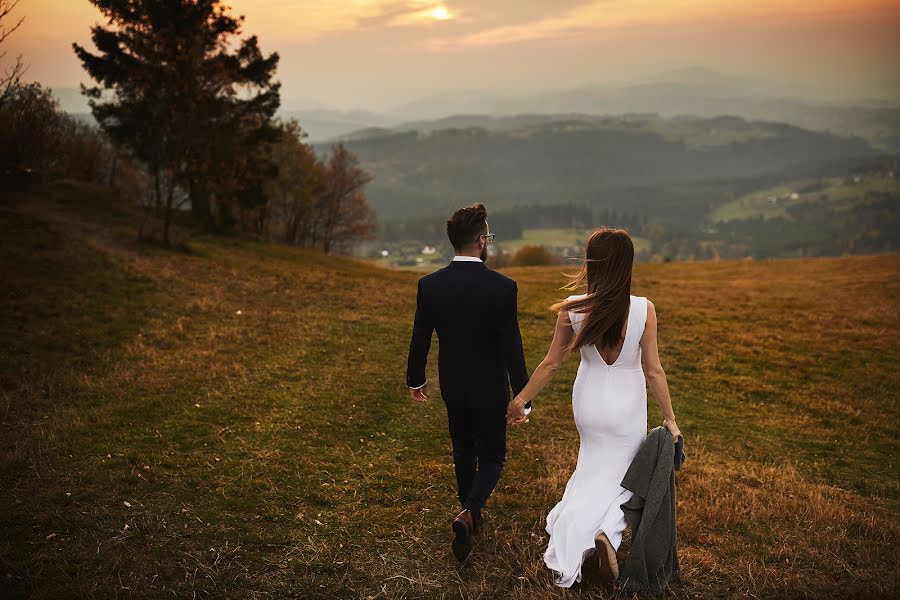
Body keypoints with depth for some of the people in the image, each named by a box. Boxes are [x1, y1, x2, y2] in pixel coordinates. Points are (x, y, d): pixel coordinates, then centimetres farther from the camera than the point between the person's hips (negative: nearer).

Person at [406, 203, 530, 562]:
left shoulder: (429, 285, -10)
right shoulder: (502, 287, -20)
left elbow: (420, 340, -1)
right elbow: (512, 348, -17)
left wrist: (415, 380, 15)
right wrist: (522, 398, -8)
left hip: (452, 387, 4)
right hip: (490, 390, -4)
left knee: (463, 451, 24)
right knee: (492, 457, 13)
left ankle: (470, 514, 39)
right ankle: (469, 513, -9)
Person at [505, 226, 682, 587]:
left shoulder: (572, 310, -16)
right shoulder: (643, 310, -19)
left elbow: (551, 364, -8)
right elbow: (654, 371, -14)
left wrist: (521, 400, 6)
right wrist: (669, 418, -1)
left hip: (588, 401, 2)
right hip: (626, 405, -2)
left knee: (594, 468, 25)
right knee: (625, 472, 21)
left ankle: (567, 553, 20)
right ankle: (607, 530, -6)